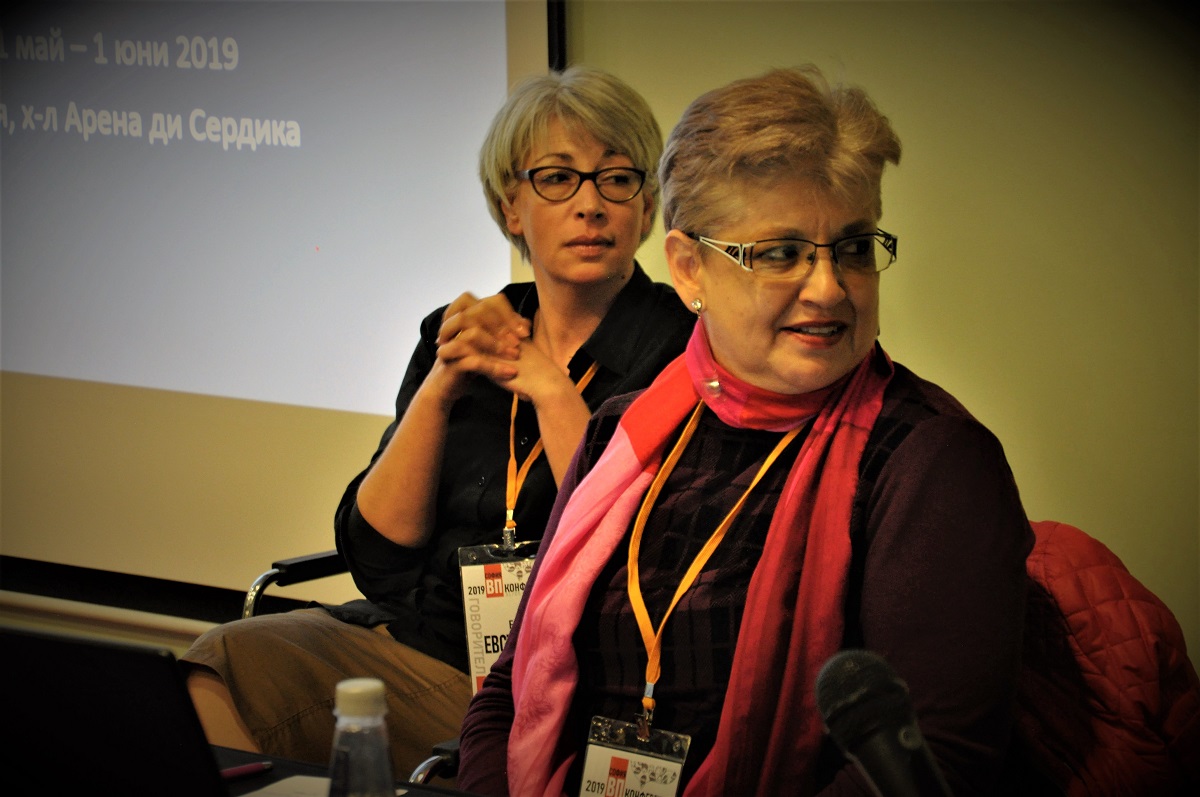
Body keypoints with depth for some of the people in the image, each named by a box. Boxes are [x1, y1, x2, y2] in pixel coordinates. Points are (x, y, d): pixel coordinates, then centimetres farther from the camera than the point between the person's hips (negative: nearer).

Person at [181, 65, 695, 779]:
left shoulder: (680, 353, -2)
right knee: (218, 664, -23)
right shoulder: (456, 338, 13)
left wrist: (550, 390, -11)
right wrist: (440, 389, -7)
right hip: (409, 639, 5)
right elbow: (376, 556, 4)